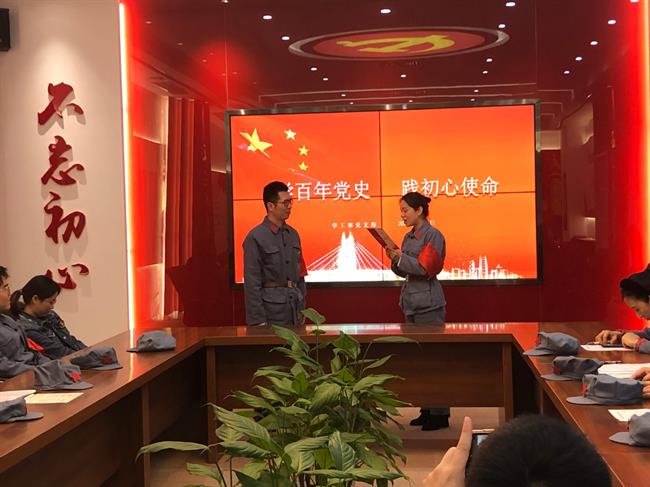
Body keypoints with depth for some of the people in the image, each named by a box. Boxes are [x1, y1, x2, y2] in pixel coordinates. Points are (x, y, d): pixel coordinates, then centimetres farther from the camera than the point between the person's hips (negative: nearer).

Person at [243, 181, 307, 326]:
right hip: (271, 308, -6)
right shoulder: (255, 238, -10)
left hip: (295, 303, 6)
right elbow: (252, 282, -12)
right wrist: (258, 320, -15)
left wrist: (302, 308, 13)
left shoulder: (293, 234, 10)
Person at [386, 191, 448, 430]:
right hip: (410, 302, 8)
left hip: (428, 303, -8)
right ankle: (427, 409, 18)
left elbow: (426, 268, -17)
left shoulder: (433, 236, -9)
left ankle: (440, 413, 1)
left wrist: (400, 257, -10)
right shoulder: (408, 237, 14)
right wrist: (394, 259, -1)